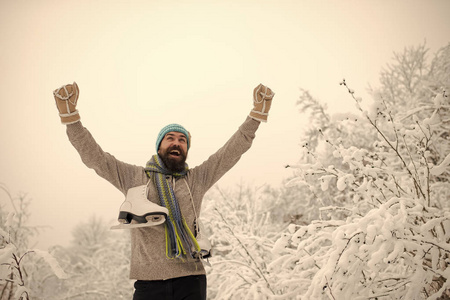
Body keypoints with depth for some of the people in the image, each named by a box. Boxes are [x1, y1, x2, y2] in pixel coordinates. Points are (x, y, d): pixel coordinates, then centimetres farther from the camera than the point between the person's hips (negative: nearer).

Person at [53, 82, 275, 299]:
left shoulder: (196, 179, 14)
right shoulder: (134, 177, 12)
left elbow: (233, 151, 11)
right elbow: (94, 156, 7)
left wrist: (258, 113, 5)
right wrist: (69, 115, -2)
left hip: (190, 278, 1)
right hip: (149, 281, -1)